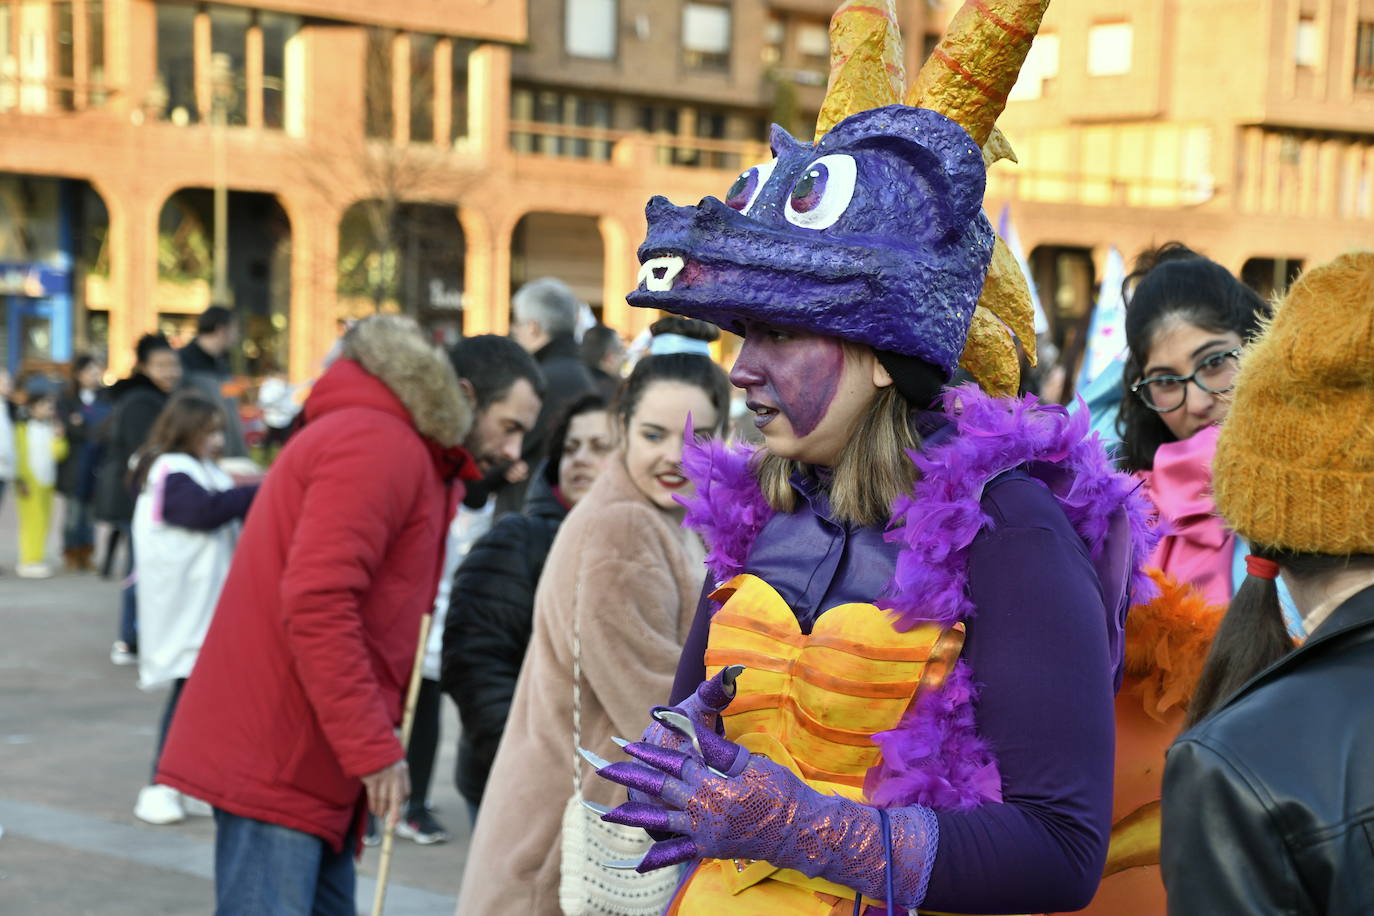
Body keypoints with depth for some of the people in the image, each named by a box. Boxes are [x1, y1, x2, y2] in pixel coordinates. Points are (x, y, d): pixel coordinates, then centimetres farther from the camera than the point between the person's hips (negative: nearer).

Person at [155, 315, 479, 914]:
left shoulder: (408, 457, 18)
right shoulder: (380, 444, -15)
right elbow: (315, 604, -24)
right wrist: (373, 748, -22)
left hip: (315, 760, 10)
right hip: (276, 757, -10)